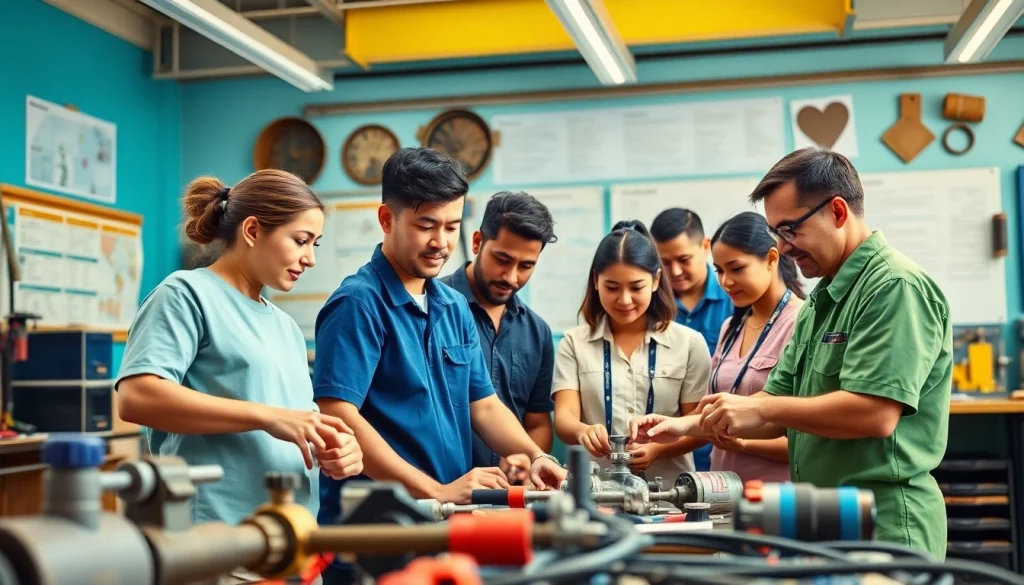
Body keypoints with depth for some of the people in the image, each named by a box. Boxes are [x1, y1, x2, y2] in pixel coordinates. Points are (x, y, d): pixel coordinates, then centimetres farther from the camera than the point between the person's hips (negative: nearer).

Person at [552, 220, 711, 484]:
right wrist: (583, 431, -24)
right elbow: (564, 418, -2)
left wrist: (657, 449, -14)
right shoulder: (574, 343, 8)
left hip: (669, 490, 0)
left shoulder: (689, 343, 7)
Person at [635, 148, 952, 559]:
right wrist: (689, 426, -1)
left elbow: (876, 413, -26)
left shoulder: (895, 287, -16)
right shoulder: (821, 300, 14)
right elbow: (781, 409, 14)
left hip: (881, 521, -9)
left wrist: (761, 408, -18)